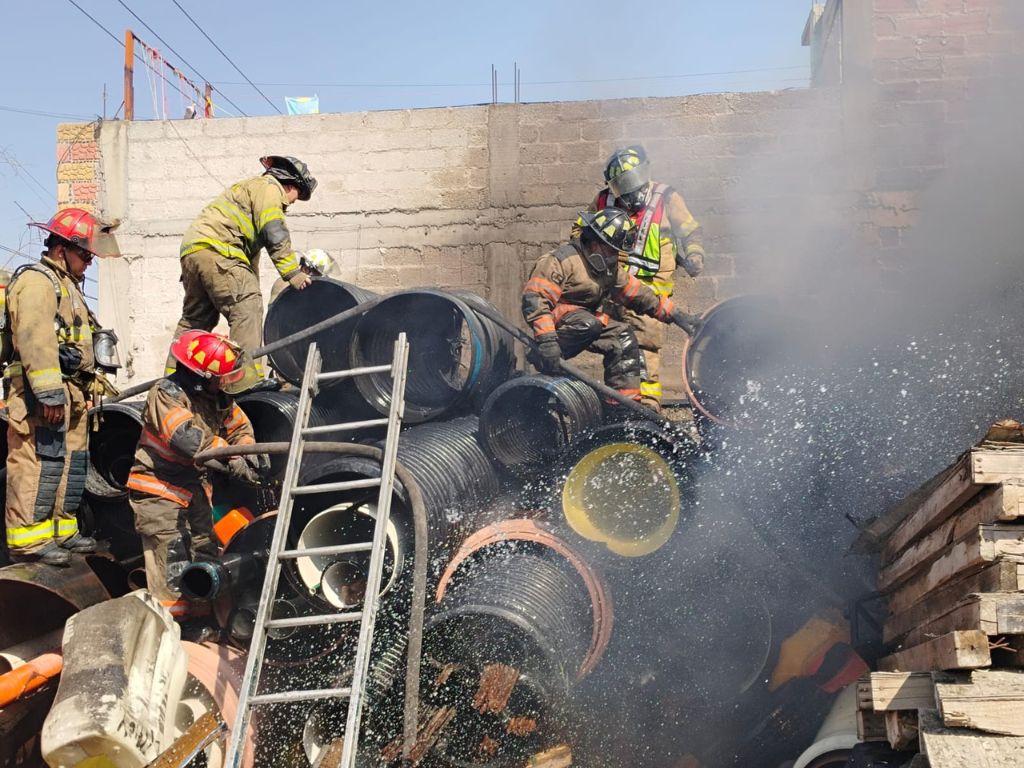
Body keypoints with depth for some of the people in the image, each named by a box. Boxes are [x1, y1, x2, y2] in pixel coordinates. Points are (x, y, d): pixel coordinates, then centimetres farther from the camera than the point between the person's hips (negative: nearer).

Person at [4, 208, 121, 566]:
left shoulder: (65, 285, 25)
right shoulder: (37, 281, -8)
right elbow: (35, 339, -20)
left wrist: (92, 382, 29)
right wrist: (50, 393, -26)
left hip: (71, 393, 11)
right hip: (43, 393, -11)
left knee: (72, 462, 13)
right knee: (41, 463, -13)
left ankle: (62, 530, 20)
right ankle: (28, 539, -12)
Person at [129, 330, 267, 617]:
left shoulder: (216, 396, 1)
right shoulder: (165, 394, -22)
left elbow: (238, 425, 13)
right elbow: (186, 437, -35)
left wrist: (250, 451, -9)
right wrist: (233, 461, -39)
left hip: (194, 485, 8)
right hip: (159, 488, -8)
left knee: (205, 552, 12)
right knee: (172, 560, -12)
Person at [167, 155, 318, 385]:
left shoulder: (248, 188, 36)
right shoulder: (268, 187, 5)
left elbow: (251, 246, 33)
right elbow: (274, 234, -11)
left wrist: (252, 287, 31)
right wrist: (292, 273, -14)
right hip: (216, 248, -10)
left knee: (195, 317, 15)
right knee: (246, 308, -15)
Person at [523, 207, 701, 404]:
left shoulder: (610, 268, 11)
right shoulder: (562, 260, -17)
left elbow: (636, 294, 15)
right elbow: (534, 297, -26)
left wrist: (676, 315, 8)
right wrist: (546, 340, -38)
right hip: (558, 320, -9)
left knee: (623, 337, -3)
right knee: (589, 325, -34)